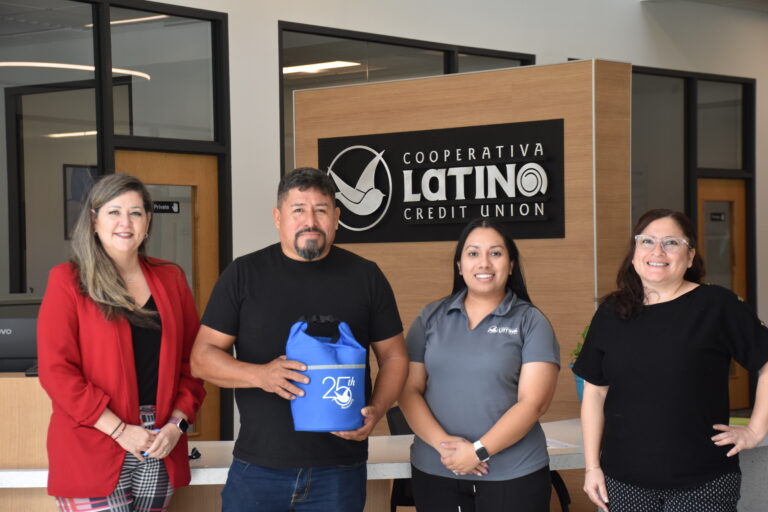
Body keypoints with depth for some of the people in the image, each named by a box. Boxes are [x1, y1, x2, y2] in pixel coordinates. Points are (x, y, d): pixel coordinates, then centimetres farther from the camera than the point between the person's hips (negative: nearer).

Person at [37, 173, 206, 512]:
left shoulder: (170, 279, 10)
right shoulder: (68, 281, -3)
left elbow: (192, 359, 11)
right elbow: (56, 370, -9)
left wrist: (177, 424, -4)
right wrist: (120, 430, -14)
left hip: (159, 453, 4)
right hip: (92, 452, -4)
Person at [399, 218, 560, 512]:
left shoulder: (531, 322, -1)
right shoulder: (431, 317, 6)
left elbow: (533, 402, -9)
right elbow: (408, 389, 2)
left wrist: (479, 451, -16)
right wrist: (442, 443, -13)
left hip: (513, 475, -2)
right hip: (434, 472, 2)